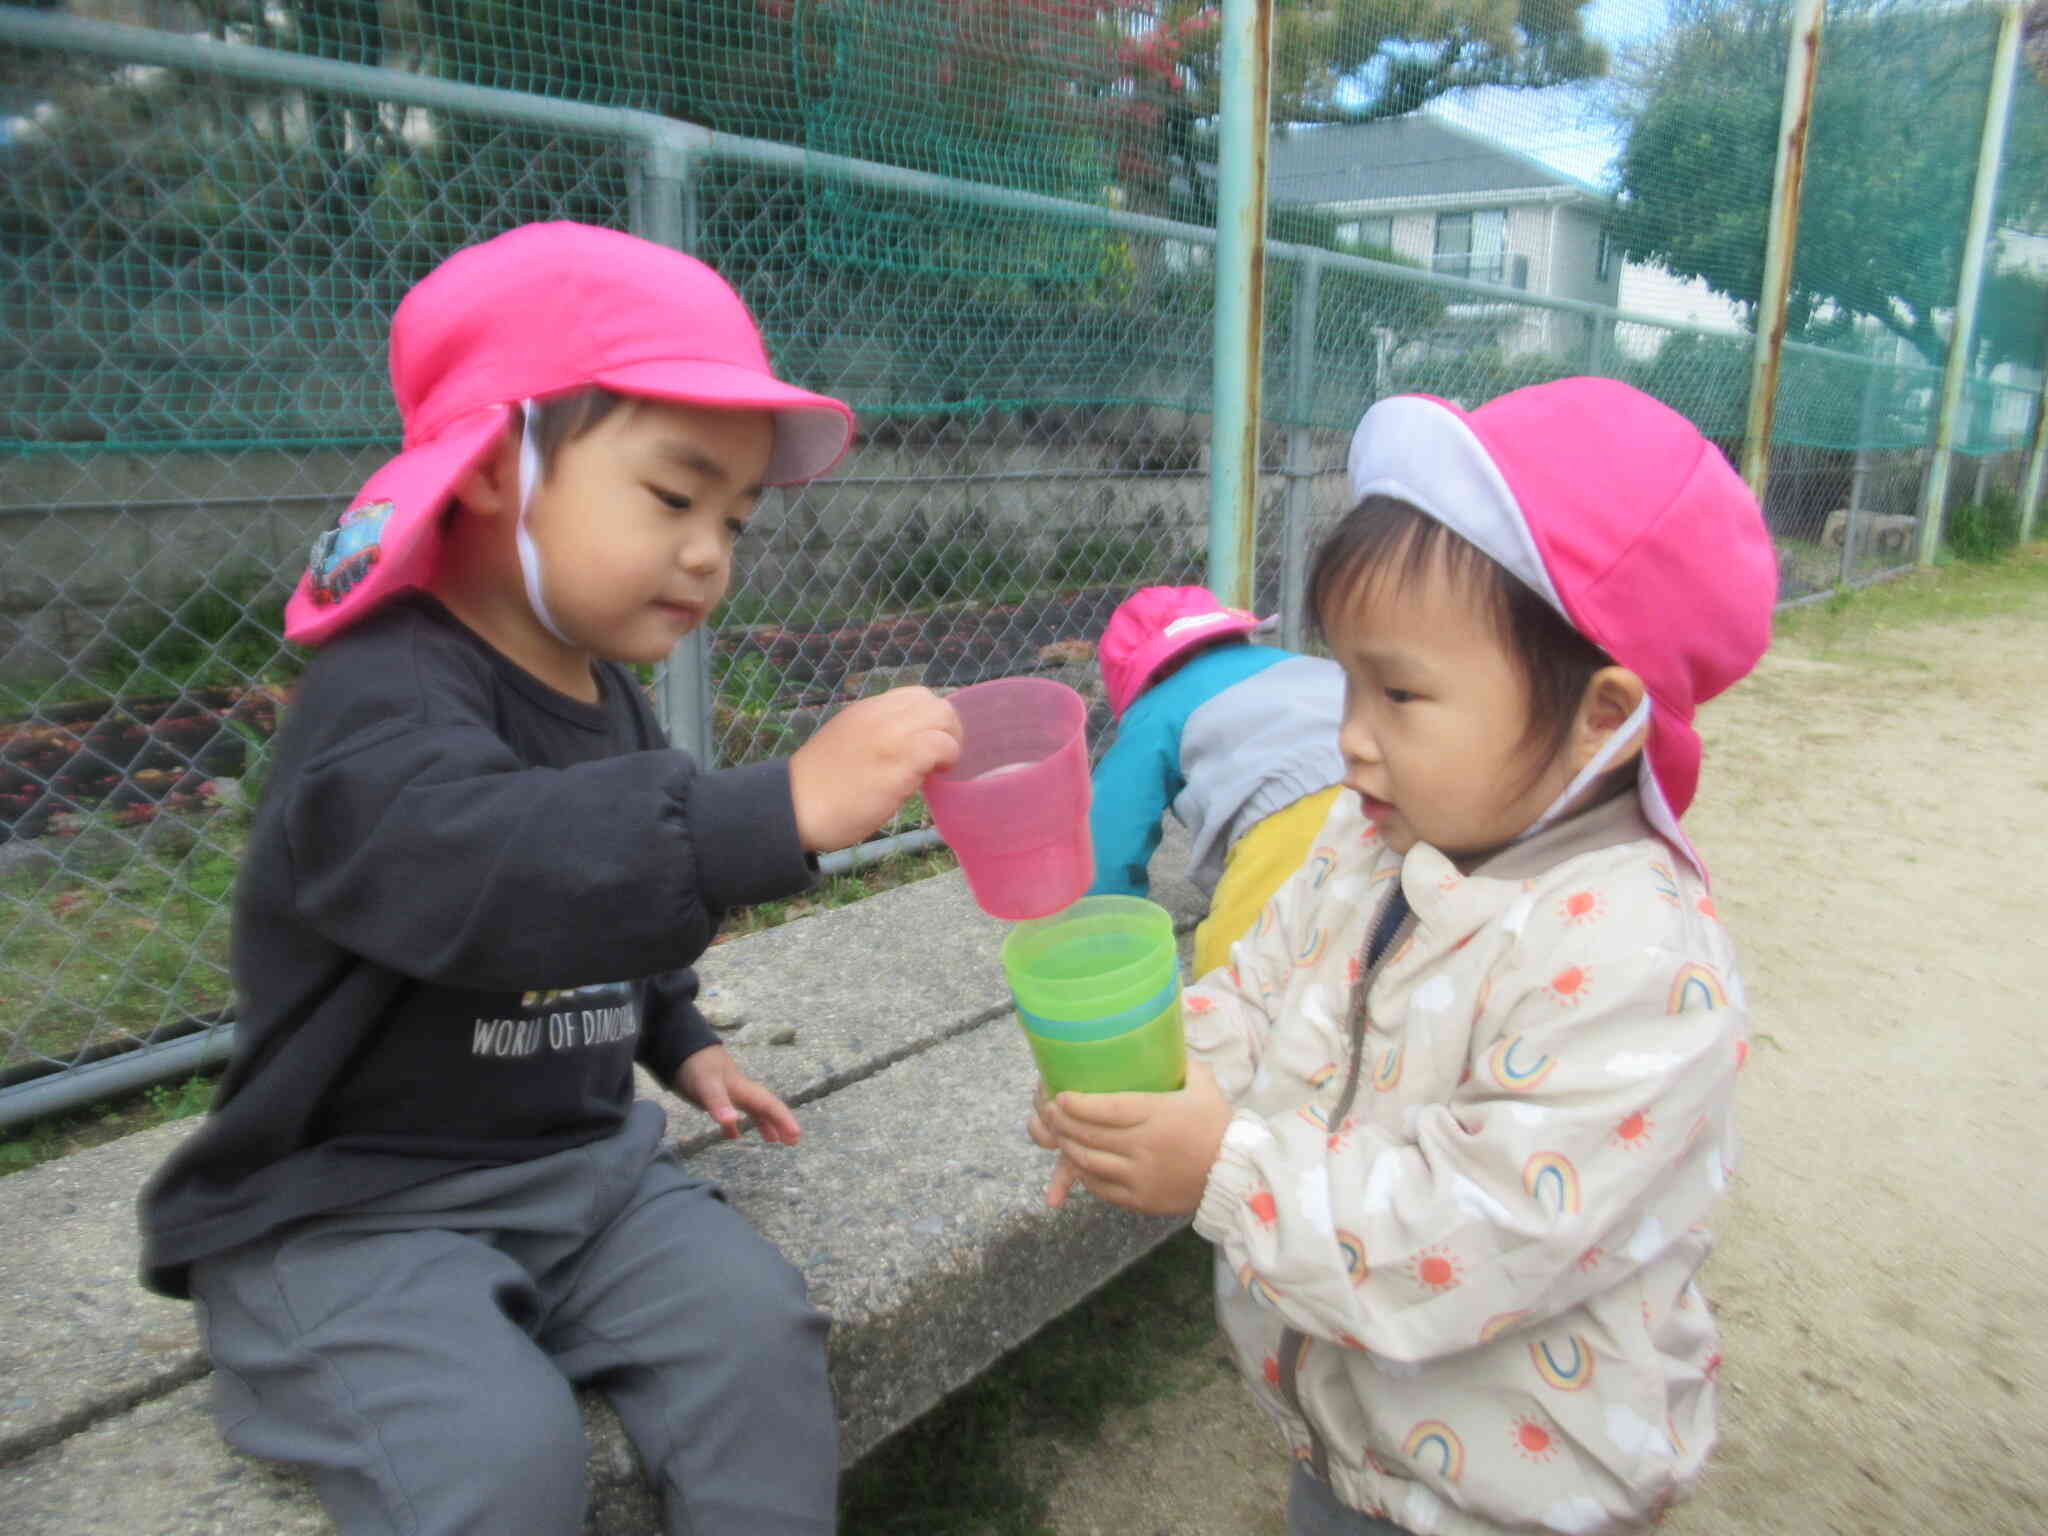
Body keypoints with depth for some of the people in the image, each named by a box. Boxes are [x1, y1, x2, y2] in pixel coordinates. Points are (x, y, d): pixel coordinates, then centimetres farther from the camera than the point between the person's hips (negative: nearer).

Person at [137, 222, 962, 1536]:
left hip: (582, 1160, 7)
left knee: (757, 1325, -13)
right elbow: (481, 874, -44)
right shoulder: (384, 699, -21)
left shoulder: (608, 699, 8)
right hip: (348, 1208, -6)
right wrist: (783, 808, -51)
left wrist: (682, 1042, 18)